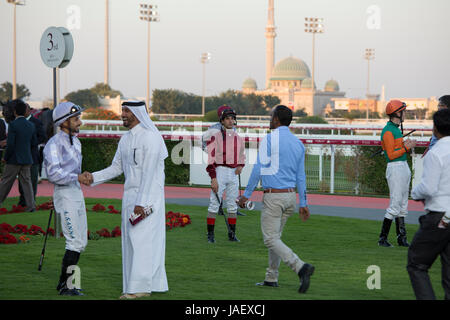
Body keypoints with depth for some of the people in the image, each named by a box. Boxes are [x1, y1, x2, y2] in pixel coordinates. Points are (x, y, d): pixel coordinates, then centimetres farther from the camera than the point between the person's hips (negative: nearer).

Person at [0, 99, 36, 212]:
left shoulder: (13, 125, -15)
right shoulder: (31, 125, 3)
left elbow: (10, 145, -18)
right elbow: (34, 143, 8)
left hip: (14, 160, -5)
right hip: (27, 159, 5)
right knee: (26, 181, 9)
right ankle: (31, 205, 3)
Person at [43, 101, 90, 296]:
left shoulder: (75, 142, 14)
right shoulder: (54, 144, -15)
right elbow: (53, 174, -23)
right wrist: (77, 177, -25)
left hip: (77, 193, 9)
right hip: (64, 194, -9)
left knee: (81, 242, 11)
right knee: (75, 242, -10)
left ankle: (64, 282, 21)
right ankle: (65, 286, -2)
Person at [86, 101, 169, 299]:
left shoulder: (150, 137, -14)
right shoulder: (125, 139, 13)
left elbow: (149, 173, -18)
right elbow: (116, 167, 15)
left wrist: (141, 202, -21)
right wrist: (93, 178, 1)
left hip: (147, 197, -9)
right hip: (130, 195, 9)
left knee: (142, 240, -9)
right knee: (131, 240, 9)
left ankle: (140, 287, -7)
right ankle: (156, 283, 15)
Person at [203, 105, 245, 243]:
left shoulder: (238, 138, 11)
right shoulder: (216, 136, -6)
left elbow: (242, 156, 23)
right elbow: (210, 158, -10)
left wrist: (240, 166, 0)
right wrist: (213, 178, -17)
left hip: (234, 174, 5)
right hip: (219, 173, -5)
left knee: (232, 205, 9)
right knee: (214, 204, -5)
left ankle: (232, 234, 16)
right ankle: (210, 234, 1)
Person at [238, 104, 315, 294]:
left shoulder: (269, 140, -11)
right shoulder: (298, 143, 9)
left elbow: (258, 170, -11)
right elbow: (301, 176, 11)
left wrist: (246, 194, -3)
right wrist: (303, 204, 14)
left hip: (273, 196, -7)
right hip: (290, 196, 7)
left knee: (271, 239, -6)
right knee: (275, 236, 18)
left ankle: (301, 268, -24)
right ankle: (271, 278, 20)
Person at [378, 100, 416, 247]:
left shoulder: (397, 129, 16)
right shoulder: (388, 131, -14)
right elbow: (391, 155, -18)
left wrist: (407, 145, 1)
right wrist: (407, 147, -16)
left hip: (404, 167, 10)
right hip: (395, 168, -10)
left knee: (403, 206, 12)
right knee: (395, 205, -10)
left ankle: (402, 238, 18)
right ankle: (383, 238, -5)